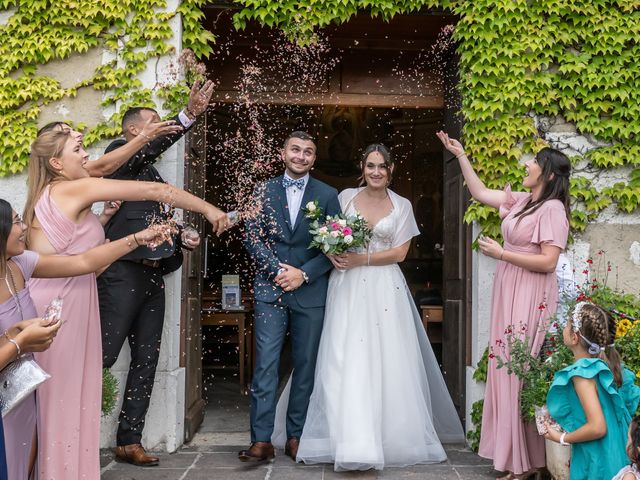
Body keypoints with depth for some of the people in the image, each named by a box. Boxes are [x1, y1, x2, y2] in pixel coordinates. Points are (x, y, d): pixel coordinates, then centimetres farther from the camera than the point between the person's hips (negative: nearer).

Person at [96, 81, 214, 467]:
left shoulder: (154, 176, 24)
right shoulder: (120, 154, 0)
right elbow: (152, 146, -23)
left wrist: (182, 240, 9)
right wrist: (189, 115, -36)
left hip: (152, 278, 9)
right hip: (123, 274, -8)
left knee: (146, 361, 8)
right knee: (103, 357, -9)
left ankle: (129, 441, 15)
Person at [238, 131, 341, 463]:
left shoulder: (327, 195, 6)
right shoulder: (263, 192, 8)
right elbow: (252, 238, 2)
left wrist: (303, 273, -10)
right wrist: (278, 270, -11)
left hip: (311, 292, 1)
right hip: (270, 289, 0)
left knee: (305, 366, 6)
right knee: (265, 365, -5)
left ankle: (296, 438, 15)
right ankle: (261, 441, -2)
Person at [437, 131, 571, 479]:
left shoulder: (553, 209, -12)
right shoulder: (520, 201, 11)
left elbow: (548, 262, -17)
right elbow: (480, 193, 21)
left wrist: (501, 254, -15)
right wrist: (460, 155, 21)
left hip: (530, 297, -8)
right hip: (508, 293, 8)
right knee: (505, 367, 10)